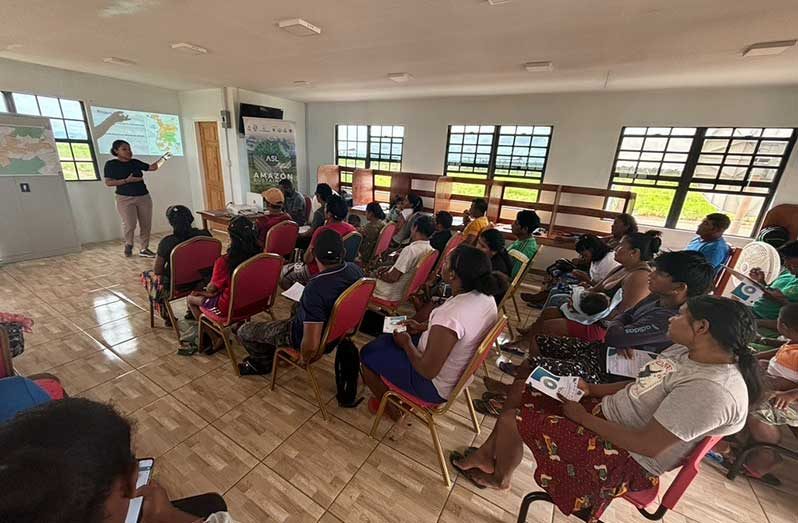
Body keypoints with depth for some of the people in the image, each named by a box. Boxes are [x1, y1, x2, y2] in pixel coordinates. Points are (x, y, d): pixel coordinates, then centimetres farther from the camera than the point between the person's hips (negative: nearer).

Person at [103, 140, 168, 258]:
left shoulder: (135, 162, 11)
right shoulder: (111, 164, -1)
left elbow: (153, 167, 16)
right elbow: (108, 182, -6)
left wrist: (163, 158, 3)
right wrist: (127, 180, -17)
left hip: (144, 197, 4)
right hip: (125, 199, -4)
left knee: (146, 224, 2)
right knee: (129, 224, -12)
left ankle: (144, 249, 11)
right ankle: (128, 245, 17)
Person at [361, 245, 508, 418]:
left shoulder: (449, 316, -39)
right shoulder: (485, 296, -12)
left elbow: (428, 370, -28)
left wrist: (406, 343, -12)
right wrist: (423, 327, 4)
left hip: (436, 386, -8)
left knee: (368, 354, 8)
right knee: (387, 338, 22)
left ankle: (392, 407, 29)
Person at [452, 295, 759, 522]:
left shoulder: (712, 390, -29)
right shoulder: (687, 351, 1)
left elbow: (648, 445, -28)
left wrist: (582, 417, -18)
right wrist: (592, 390, 3)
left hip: (626, 455, -9)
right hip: (605, 410, 9)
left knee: (511, 420, -12)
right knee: (523, 389, 6)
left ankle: (500, 478, 22)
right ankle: (485, 457, 22)